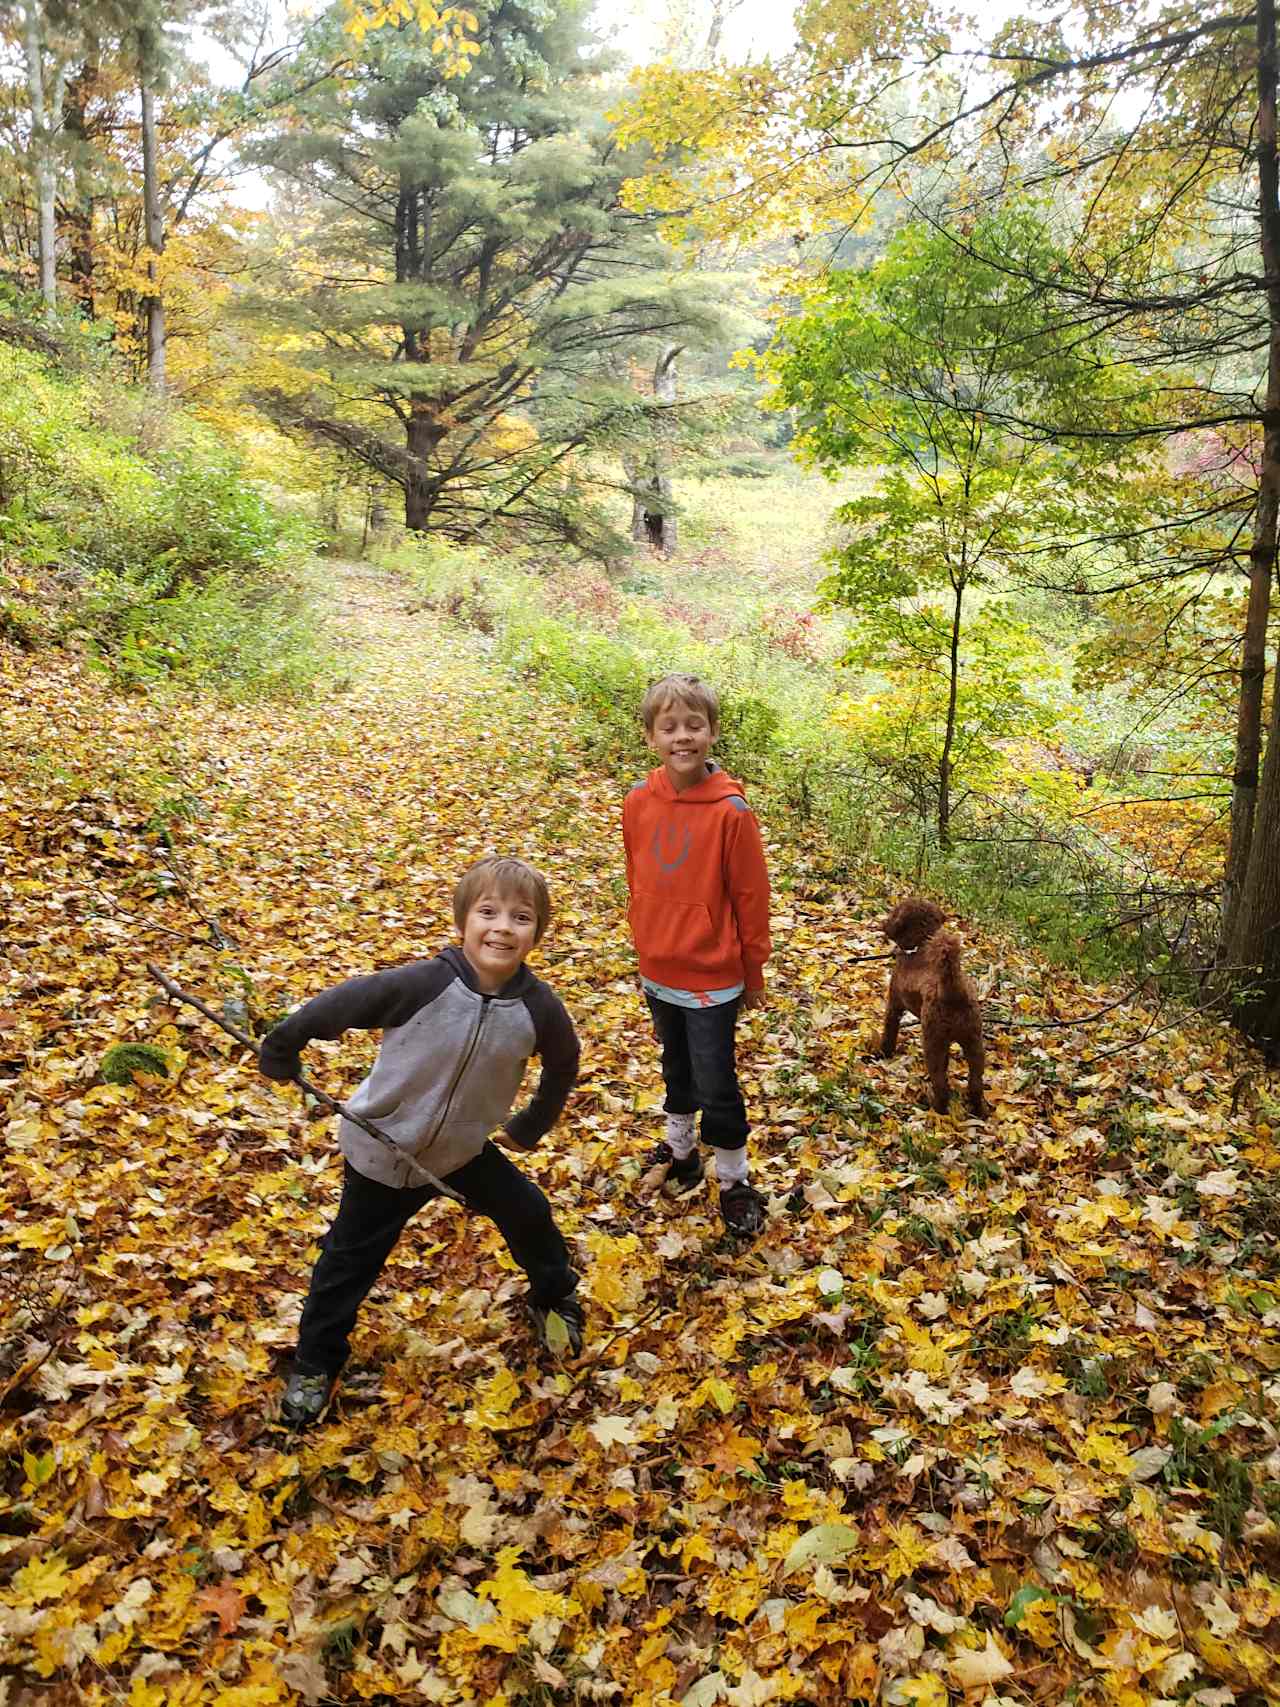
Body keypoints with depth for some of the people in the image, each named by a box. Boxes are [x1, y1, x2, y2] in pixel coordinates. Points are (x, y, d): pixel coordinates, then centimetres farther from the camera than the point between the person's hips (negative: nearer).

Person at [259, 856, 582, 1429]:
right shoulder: (423, 983, -32)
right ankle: (315, 1362, 37)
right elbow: (342, 1004, -20)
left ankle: (554, 1299, 45)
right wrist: (281, 1050, -6)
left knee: (528, 1215, 13)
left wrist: (530, 1127, 13)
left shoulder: (539, 1008, -20)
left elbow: (563, 1065, 2)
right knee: (351, 1258, 12)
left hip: (466, 1148, 3)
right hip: (382, 1151, -3)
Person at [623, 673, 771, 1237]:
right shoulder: (639, 804, -6)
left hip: (713, 978, -5)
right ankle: (679, 1149, 45)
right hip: (658, 972, 5)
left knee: (716, 1087, 4)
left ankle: (734, 1181, 24)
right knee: (676, 1069, 24)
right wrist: (645, 949, 15)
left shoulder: (730, 811, -19)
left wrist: (753, 975, -5)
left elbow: (751, 898, -11)